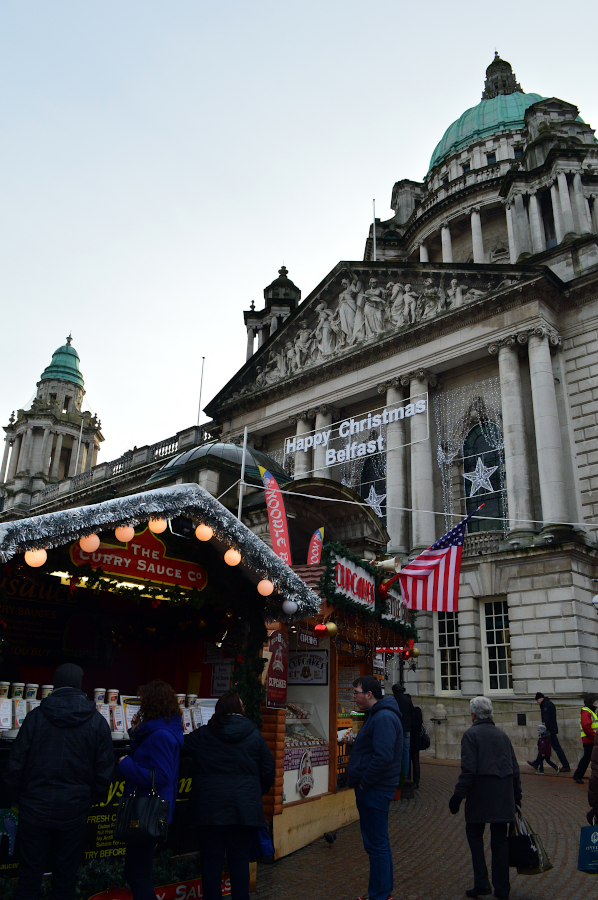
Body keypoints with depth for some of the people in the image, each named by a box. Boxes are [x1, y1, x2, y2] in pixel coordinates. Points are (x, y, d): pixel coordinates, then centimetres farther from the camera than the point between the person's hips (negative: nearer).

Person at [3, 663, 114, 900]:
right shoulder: (97, 722, -6)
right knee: (65, 877, 15)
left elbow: (15, 766, -7)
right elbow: (104, 773, -4)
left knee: (29, 877, 14)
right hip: (74, 812, 1)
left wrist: (19, 799, 9)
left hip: (35, 809, 0)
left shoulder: (36, 716, -7)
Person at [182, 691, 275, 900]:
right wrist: (258, 793, 19)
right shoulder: (254, 735, -3)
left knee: (211, 859, 10)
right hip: (244, 808, 0)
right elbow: (267, 770, 1)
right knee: (240, 858, 10)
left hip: (210, 807, 0)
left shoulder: (202, 735, -3)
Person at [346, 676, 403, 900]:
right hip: (372, 789, 11)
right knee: (379, 843, 19)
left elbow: (383, 757, -29)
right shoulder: (376, 715, 14)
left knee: (376, 845, -1)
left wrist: (365, 783, -19)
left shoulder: (383, 718, -20)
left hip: (374, 790, -11)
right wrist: (361, 782, 14)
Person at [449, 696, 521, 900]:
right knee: (499, 838, 12)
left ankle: (482, 883, 4)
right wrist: (516, 795, 22)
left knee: (474, 834, 10)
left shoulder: (471, 734, -7)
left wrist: (458, 796, -11)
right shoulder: (502, 734, 10)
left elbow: (468, 769, -15)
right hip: (503, 795, 5)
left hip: (480, 793, -5)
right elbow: (514, 768, 13)